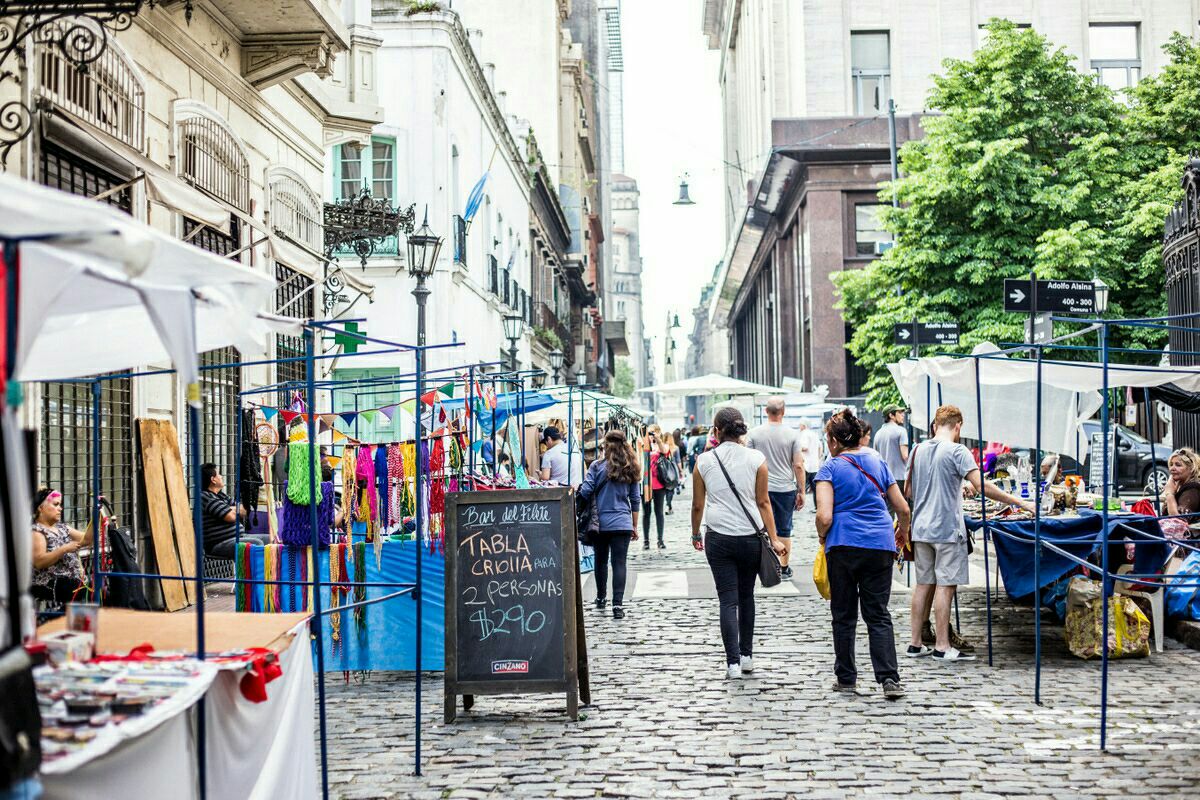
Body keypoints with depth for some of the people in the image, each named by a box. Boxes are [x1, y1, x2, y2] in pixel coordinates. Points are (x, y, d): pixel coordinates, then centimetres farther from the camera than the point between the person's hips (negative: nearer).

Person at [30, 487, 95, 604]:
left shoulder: (62, 527, 19)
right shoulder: (35, 531, -6)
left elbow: (86, 540, 11)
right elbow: (39, 562, -18)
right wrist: (64, 549, -22)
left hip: (73, 583, 8)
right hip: (49, 586, -8)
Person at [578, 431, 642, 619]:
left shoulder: (597, 466, -7)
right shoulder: (631, 469, 4)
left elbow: (585, 492, -12)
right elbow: (635, 500, 8)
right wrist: (635, 526, 15)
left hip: (600, 522, -1)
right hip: (622, 523, 1)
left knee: (601, 560, 16)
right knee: (619, 563, -2)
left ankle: (601, 598, 32)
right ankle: (618, 604, -11)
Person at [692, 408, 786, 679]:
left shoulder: (704, 461, -2)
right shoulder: (756, 459, -3)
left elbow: (697, 505, 3)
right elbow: (763, 502, -4)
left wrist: (695, 535, 17)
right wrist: (773, 538, -2)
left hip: (718, 538, -1)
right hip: (750, 537, 1)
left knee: (728, 600, 1)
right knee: (746, 596, 18)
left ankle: (733, 662, -8)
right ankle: (746, 656, 23)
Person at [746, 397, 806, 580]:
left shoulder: (754, 434, -1)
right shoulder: (792, 435, -4)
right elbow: (798, 466, -4)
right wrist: (801, 492, 3)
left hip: (761, 488, 0)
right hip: (786, 488, 0)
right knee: (784, 531, 10)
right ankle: (784, 569, 18)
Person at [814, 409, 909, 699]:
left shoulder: (831, 468, -3)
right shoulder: (877, 462, 11)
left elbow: (824, 516, -14)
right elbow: (902, 508, 13)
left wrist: (822, 536, 7)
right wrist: (902, 530, 32)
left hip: (844, 545, -3)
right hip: (880, 545, 3)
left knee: (844, 615, 9)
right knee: (878, 614, 6)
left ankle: (846, 678, 16)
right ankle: (889, 678, -5)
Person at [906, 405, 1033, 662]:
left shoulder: (919, 450, 9)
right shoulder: (957, 451, -10)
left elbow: (909, 491, 18)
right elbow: (982, 486, -18)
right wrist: (1020, 502, -14)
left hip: (921, 528, 6)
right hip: (947, 529, -6)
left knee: (924, 584, 12)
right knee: (945, 585, -2)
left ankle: (916, 644, 15)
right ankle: (942, 647, 0)